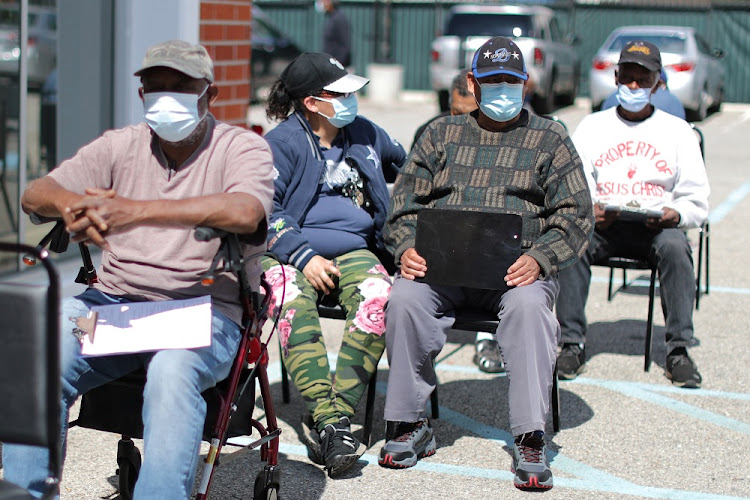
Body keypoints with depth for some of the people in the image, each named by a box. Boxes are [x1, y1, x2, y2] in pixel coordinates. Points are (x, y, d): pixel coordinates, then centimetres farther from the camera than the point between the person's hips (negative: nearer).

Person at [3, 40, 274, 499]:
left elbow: (245, 213, -20)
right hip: (113, 299, 4)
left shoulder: (243, 147, 3)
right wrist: (72, 205, -21)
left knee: (173, 368, -37)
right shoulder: (120, 146, 16)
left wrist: (133, 210, -28)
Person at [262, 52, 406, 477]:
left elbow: (407, 166, 38)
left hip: (354, 250, 3)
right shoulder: (281, 144, 2)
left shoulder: (365, 133, 17)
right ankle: (327, 418, -40)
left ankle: (331, 416, -34)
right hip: (292, 251, -3)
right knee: (292, 302, -37)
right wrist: (303, 257, -16)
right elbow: (265, 212, -6)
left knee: (378, 298, -31)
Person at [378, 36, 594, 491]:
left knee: (529, 306, -35)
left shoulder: (549, 138, 13)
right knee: (405, 298, -28)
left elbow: (576, 215, 4)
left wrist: (538, 259, -15)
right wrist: (408, 248, -7)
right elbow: (406, 200, 14)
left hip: (519, 266, -2)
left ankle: (531, 441, -29)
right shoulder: (442, 134, 19)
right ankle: (410, 425, -15)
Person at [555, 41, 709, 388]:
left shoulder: (677, 131, 13)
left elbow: (697, 199, 7)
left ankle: (679, 350, -28)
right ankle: (572, 344, -26)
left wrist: (675, 214, -16)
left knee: (675, 247, -34)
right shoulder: (592, 126, 15)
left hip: (656, 226, 0)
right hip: (601, 223, 1)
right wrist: (588, 210, -18)